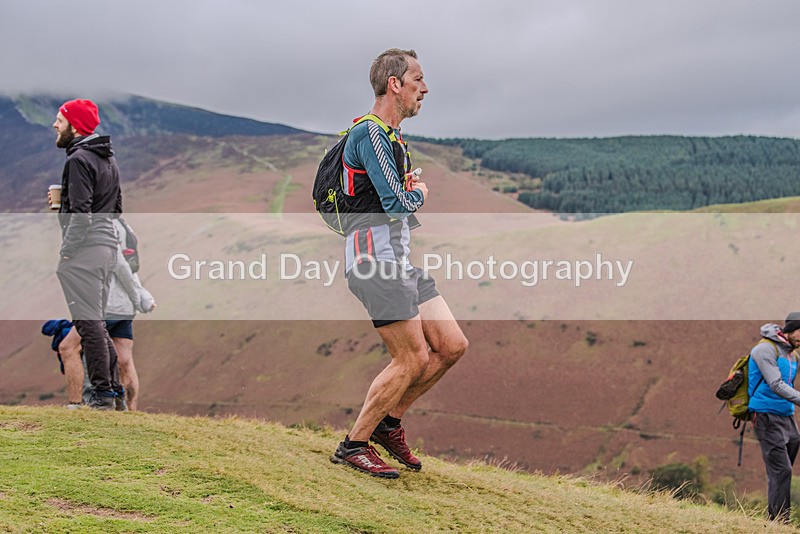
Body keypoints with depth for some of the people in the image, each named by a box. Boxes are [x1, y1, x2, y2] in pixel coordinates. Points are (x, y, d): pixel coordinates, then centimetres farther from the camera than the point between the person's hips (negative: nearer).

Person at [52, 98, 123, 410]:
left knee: (88, 323, -7)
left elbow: (80, 213, -21)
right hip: (108, 245, 10)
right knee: (95, 321, 16)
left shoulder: (79, 159, -13)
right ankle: (113, 388, 18)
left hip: (85, 248, -10)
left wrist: (65, 252, -15)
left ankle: (102, 394, -7)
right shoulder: (109, 159, 17)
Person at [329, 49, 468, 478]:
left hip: (400, 260, 10)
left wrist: (409, 192, 4)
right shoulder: (369, 132, -13)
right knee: (413, 359, -9)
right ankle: (353, 446, 3)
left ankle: (389, 422, 18)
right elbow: (398, 203, -20)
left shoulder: (393, 137, 20)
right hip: (375, 261, -10)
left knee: (452, 346, 6)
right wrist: (420, 192, 2)